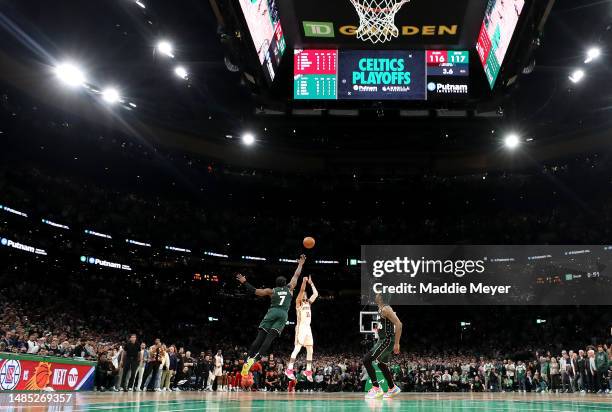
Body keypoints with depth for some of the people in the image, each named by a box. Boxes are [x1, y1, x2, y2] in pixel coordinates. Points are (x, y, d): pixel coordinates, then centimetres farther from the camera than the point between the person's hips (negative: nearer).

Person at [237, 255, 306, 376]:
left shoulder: (272, 291, 16)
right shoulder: (289, 288, 18)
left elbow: (255, 291, 13)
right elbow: (296, 275, 28)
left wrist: (244, 282, 22)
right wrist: (301, 264, 41)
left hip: (272, 312, 0)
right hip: (283, 314, 0)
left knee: (259, 337, -3)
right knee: (269, 338, -11)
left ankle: (248, 360, -16)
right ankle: (255, 359, -29)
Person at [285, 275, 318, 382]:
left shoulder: (308, 302, 19)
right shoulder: (298, 302, 1)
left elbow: (316, 294, 17)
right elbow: (301, 291, -15)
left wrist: (311, 283, 17)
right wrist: (304, 281, -19)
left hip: (308, 328, 7)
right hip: (301, 327, -7)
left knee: (310, 350, 6)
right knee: (297, 348, -13)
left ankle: (308, 371, 12)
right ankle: (289, 369, -13)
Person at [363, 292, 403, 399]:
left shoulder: (386, 309, -18)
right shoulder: (380, 309, 13)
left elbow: (398, 324, -24)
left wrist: (396, 343, -24)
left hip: (387, 340, -10)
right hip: (383, 340, 10)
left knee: (367, 360, -15)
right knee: (381, 364, 22)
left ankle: (376, 389, -13)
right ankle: (392, 388, 33)